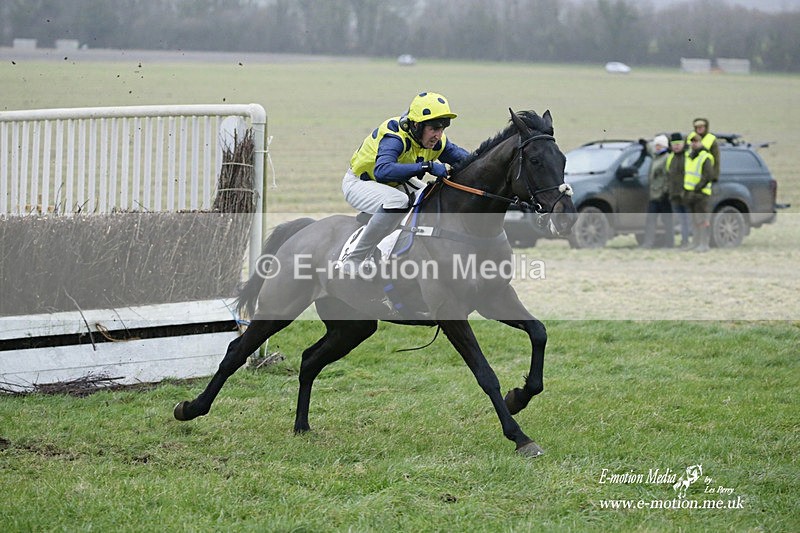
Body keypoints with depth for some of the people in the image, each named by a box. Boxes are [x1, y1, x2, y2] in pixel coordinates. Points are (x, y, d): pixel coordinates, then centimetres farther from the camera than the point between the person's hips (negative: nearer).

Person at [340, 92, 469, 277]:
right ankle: (354, 261, -27)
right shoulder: (395, 138, -36)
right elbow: (382, 171, -54)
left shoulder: (437, 141, -13)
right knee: (397, 201, -37)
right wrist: (427, 166, -57)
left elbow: (462, 157, 3)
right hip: (359, 184, -8)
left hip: (396, 184, 9)